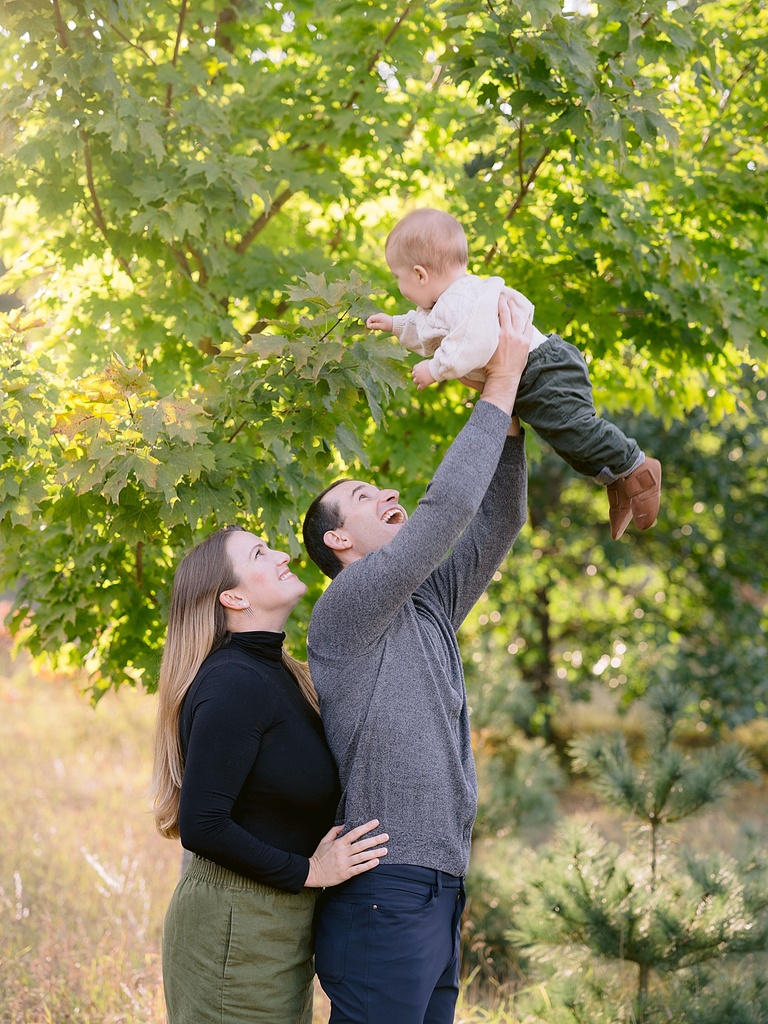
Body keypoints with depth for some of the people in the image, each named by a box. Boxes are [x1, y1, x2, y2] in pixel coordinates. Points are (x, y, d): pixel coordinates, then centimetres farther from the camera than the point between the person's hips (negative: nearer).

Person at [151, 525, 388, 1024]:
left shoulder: (279, 673, 11)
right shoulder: (231, 684, -19)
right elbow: (200, 826, -24)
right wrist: (307, 871, -18)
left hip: (281, 922, 9)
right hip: (235, 928, -9)